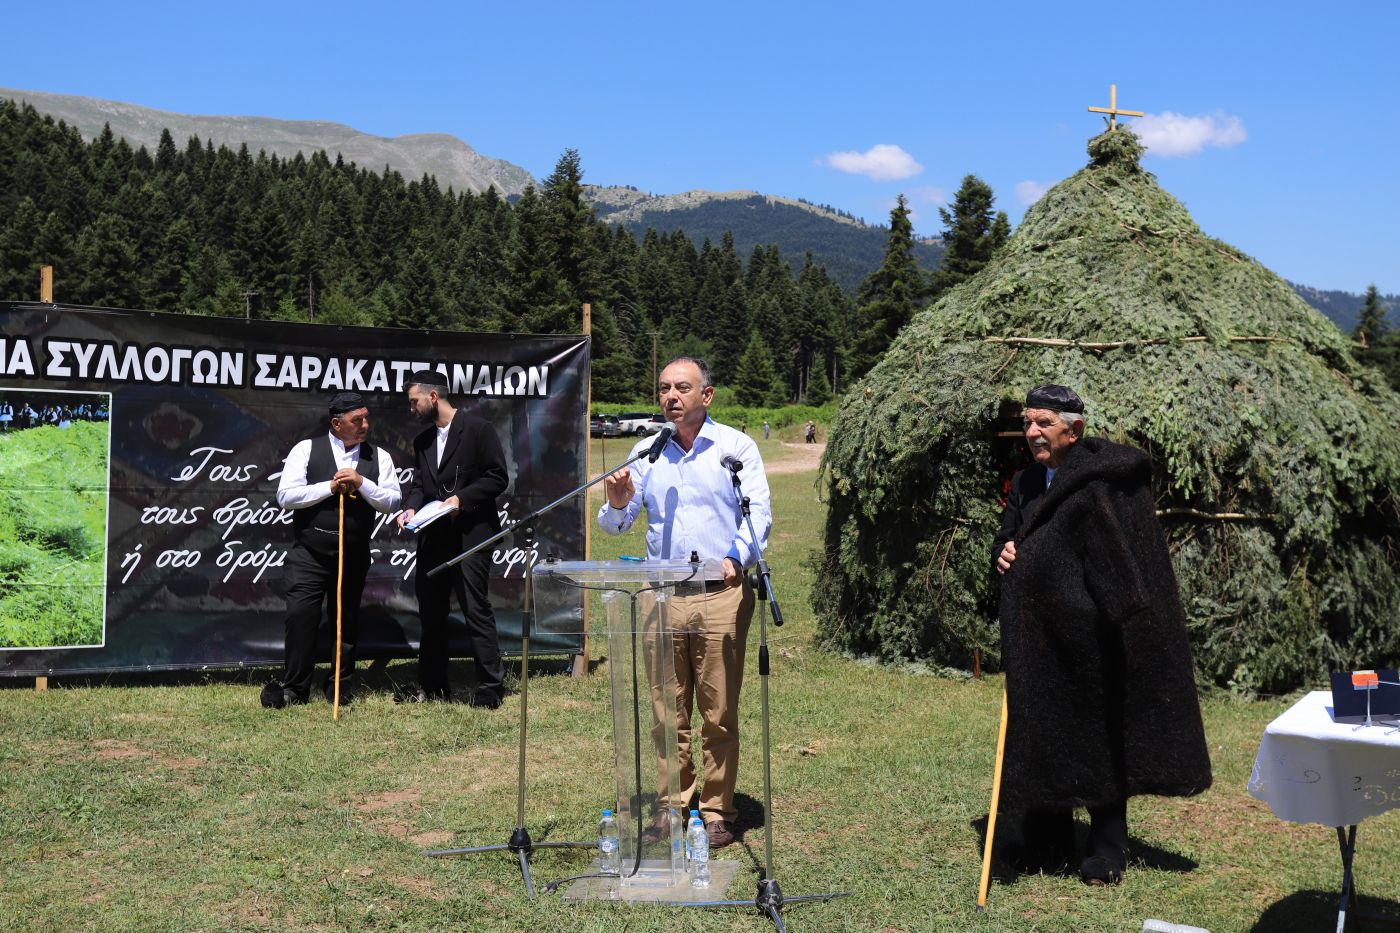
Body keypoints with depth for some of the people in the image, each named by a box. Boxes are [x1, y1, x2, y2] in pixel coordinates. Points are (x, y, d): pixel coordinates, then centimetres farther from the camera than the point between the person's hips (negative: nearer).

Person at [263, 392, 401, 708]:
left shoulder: (378, 457, 6)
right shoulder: (306, 449, 0)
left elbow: (392, 501, -1)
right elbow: (285, 495, -8)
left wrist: (362, 483, -16)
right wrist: (330, 487, -15)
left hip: (353, 557, 2)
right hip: (309, 554, -2)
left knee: (346, 621, 9)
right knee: (300, 617, -7)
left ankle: (341, 688, 22)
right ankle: (294, 688, 5)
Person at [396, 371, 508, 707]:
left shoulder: (477, 429, -6)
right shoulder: (422, 441, 17)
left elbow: (498, 477, -9)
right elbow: (419, 484, 17)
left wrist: (462, 499, -17)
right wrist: (411, 507, -4)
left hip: (470, 533, -8)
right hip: (434, 537, 8)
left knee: (476, 609, -7)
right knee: (430, 610, 11)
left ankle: (490, 685, -1)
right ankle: (432, 684, 22)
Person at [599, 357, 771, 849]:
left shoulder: (737, 447, 4)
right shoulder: (646, 451, 12)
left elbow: (758, 513, -5)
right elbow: (615, 525, 10)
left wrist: (736, 557, -24)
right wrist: (618, 503, -14)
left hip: (721, 593, -3)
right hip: (660, 593, 3)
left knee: (719, 712, -1)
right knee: (667, 711, 5)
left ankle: (717, 812, 10)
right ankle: (671, 806, 17)